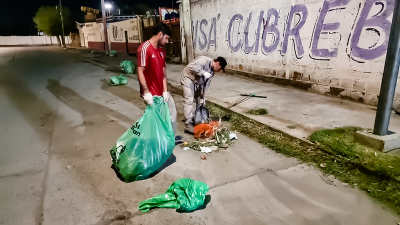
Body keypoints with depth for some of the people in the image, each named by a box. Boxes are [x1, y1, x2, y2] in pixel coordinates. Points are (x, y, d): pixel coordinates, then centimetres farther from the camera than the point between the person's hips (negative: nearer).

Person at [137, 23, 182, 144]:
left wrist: (165, 91, 1)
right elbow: (140, 72, -22)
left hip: (162, 92, 9)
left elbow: (163, 72, 9)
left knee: (171, 112, 18)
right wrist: (146, 92, -26)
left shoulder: (161, 50, 10)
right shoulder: (145, 48, -17)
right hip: (152, 93, -9)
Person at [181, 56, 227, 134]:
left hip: (197, 82, 9)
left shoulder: (212, 71, 1)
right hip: (188, 79, -9)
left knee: (200, 99, 14)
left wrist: (203, 97, -3)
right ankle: (188, 125, -17)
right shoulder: (205, 60, -25)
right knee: (189, 100, -16)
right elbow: (191, 66, -37)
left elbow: (206, 84, 3)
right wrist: (203, 73, -34)